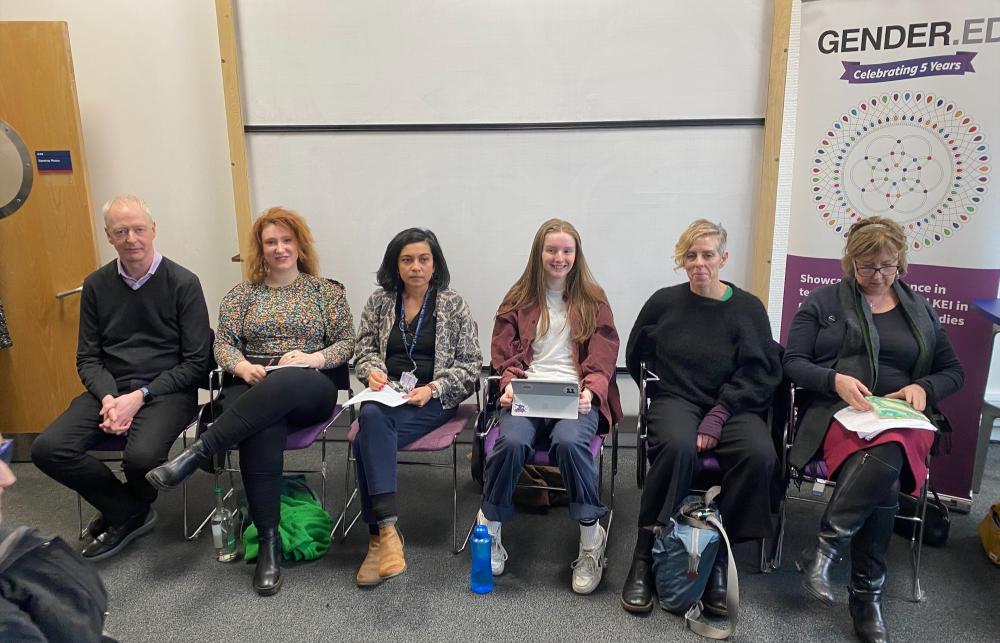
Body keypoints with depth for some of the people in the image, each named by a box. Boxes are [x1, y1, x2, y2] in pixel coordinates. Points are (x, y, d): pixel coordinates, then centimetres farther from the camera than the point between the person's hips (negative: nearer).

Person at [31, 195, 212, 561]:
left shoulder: (183, 283, -5)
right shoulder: (96, 286, 8)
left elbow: (196, 362, -6)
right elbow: (87, 358, 9)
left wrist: (140, 396, -15)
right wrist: (108, 397, -12)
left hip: (167, 390, -4)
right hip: (110, 389, 5)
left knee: (141, 456, -31)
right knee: (47, 449, -18)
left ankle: (120, 513, 7)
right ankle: (131, 514, 3)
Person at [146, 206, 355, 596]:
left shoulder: (325, 290, 11)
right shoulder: (243, 294, 15)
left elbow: (347, 343, 5)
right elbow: (223, 343, 8)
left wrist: (312, 358, -14)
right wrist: (242, 366, -14)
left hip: (309, 391, -1)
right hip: (252, 389, 1)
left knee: (282, 385, -41)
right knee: (262, 432, -36)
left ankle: (198, 453, -37)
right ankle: (269, 543, -29)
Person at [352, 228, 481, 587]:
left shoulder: (453, 305, 4)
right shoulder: (379, 302, 13)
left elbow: (471, 364, 0)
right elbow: (365, 349, 17)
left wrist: (432, 389, -14)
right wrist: (372, 371, -7)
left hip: (433, 400, -3)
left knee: (368, 437, -31)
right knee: (371, 417, -35)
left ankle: (377, 538, -27)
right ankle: (387, 529, -34)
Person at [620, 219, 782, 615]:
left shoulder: (747, 308, 5)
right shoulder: (664, 302, 6)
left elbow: (761, 373, -2)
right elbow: (636, 356, 19)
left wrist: (719, 415, -14)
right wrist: (663, 387, 6)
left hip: (733, 404, 1)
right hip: (676, 399, -1)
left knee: (760, 455, -31)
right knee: (677, 447, -35)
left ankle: (718, 556, -13)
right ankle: (644, 559, -22)